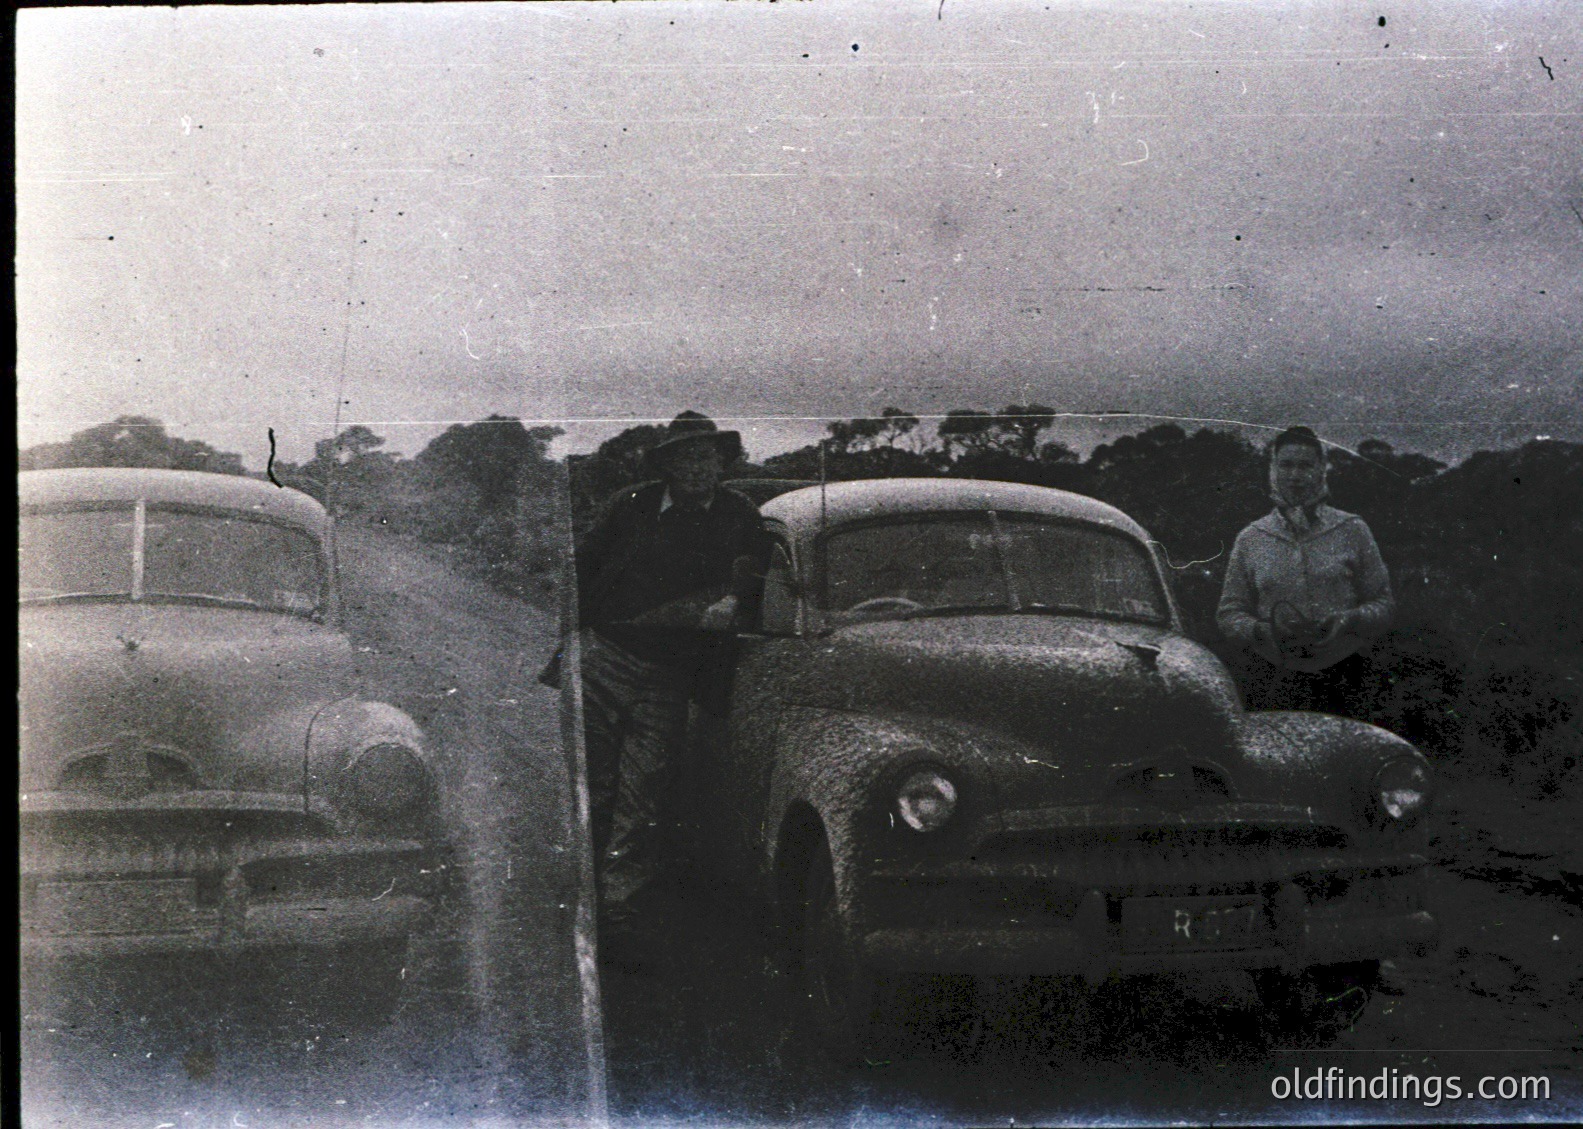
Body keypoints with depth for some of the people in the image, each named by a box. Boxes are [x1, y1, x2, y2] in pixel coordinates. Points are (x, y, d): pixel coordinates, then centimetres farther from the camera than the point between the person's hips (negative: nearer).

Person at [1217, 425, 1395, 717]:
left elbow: (1384, 605, 9)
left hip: (1338, 678, 0)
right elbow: (1229, 614, 10)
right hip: (1270, 679, 1)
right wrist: (1263, 630, -11)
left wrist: (1348, 620, -11)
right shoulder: (1250, 539, 10)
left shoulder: (1352, 531, 8)